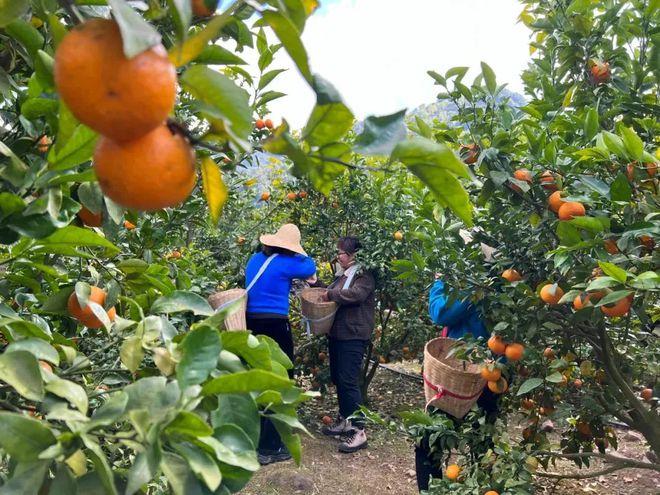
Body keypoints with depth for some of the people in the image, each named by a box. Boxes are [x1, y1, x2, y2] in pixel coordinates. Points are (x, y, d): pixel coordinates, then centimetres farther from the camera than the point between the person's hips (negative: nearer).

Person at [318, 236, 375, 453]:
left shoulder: (364, 276, -10)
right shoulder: (342, 276, 14)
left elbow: (355, 294, -27)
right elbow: (331, 294, 26)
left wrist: (330, 294, -16)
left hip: (353, 336, -9)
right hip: (336, 334, 9)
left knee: (349, 381, -9)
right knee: (338, 379, 16)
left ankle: (359, 431, -2)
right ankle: (344, 421, 31)